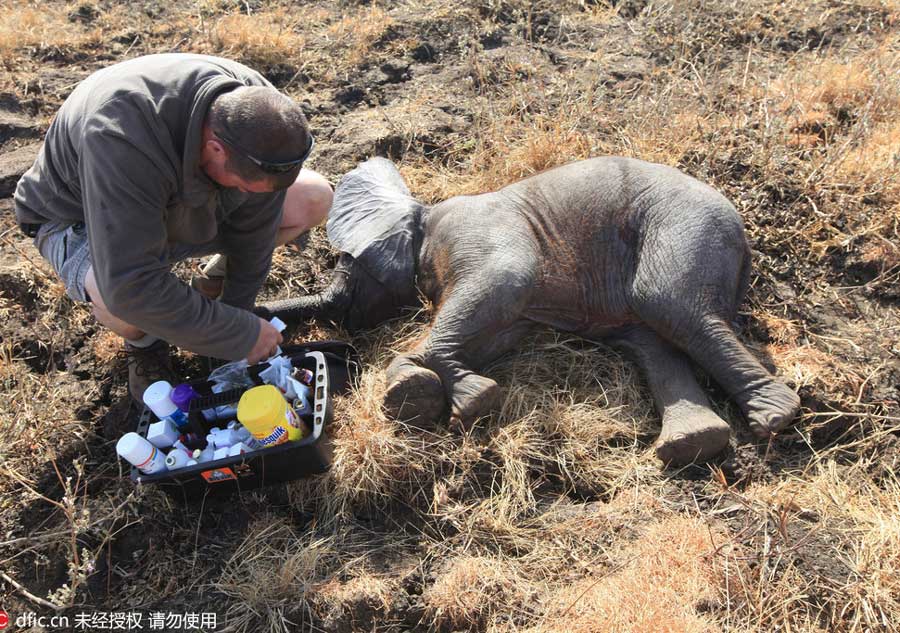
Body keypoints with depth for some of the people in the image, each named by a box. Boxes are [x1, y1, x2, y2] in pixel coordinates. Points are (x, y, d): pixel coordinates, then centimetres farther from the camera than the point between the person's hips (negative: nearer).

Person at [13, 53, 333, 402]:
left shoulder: (258, 106, -25)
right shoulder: (122, 138, -44)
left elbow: (255, 226, -12)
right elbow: (129, 286, -44)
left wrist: (239, 305, -8)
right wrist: (242, 334, -36)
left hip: (182, 197, 5)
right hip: (83, 215, -5)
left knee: (314, 197, -12)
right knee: (121, 298, -41)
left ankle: (212, 283, 11)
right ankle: (143, 342, -1)